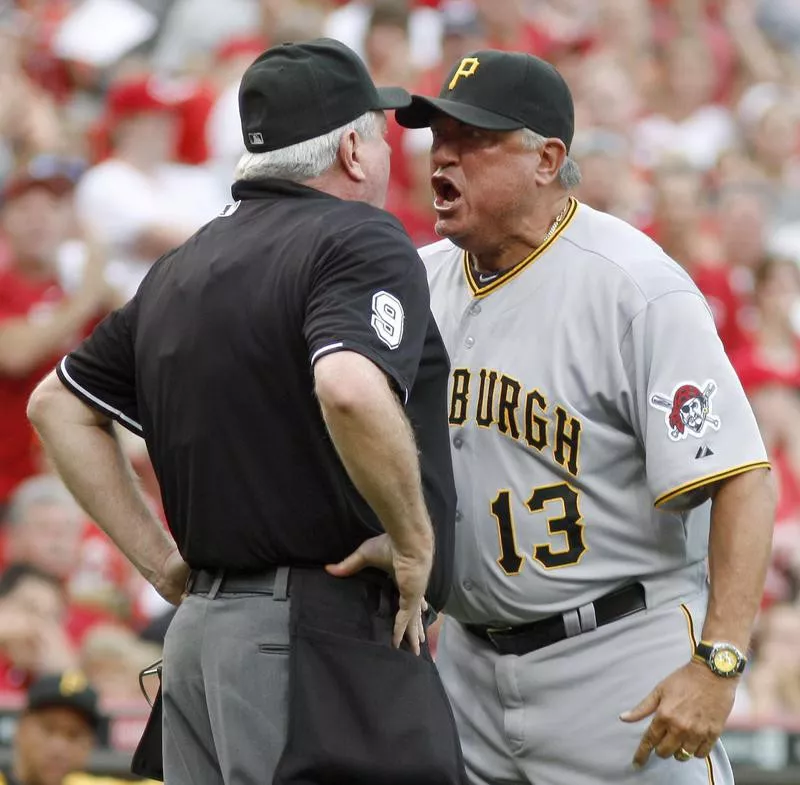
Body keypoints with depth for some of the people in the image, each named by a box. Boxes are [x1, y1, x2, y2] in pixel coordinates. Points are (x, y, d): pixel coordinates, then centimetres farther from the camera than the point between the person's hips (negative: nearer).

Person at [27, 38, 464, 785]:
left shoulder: (180, 267, 16)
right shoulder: (361, 240, -8)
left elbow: (55, 404, 23)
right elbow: (349, 390, -28)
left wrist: (159, 556, 19)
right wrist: (415, 540, -15)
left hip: (197, 632, 8)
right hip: (324, 634, -8)